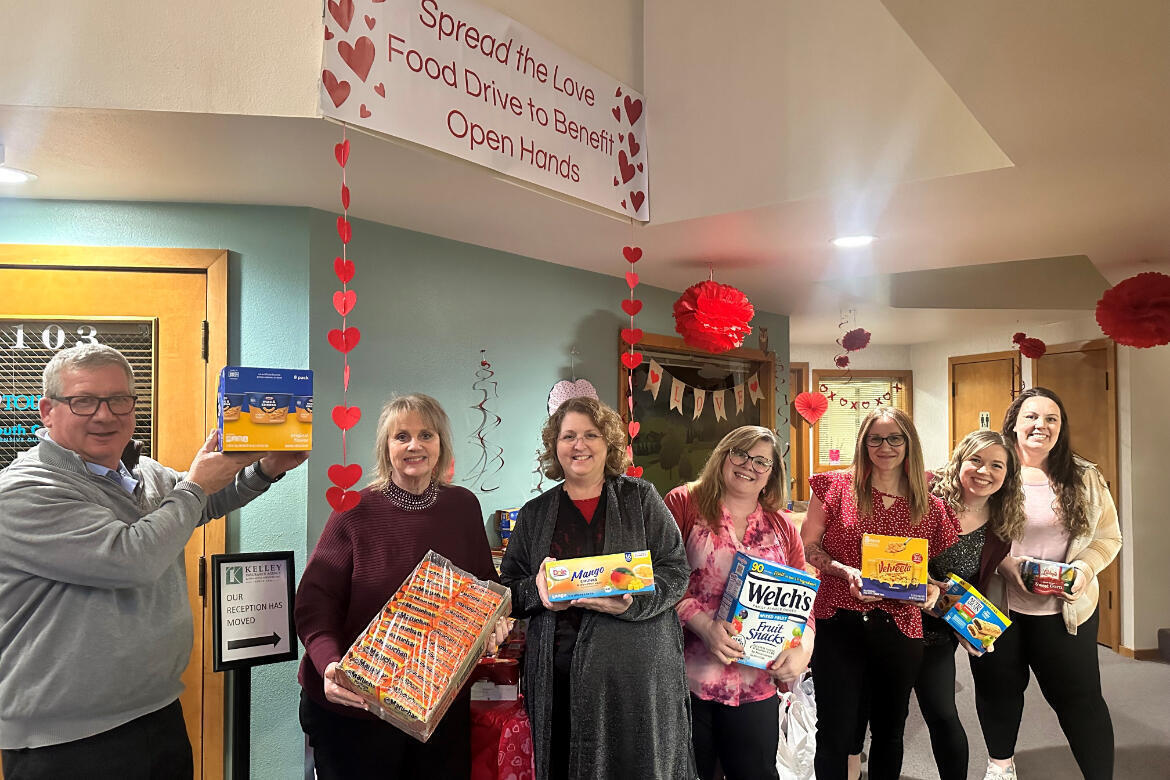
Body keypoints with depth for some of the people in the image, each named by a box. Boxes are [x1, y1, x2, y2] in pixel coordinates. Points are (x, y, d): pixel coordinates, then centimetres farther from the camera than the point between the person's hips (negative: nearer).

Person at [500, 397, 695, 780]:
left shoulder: (640, 498, 5)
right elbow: (508, 590, 12)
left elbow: (676, 570, 0)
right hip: (559, 673, 2)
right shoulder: (534, 514, 11)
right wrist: (537, 592, -10)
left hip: (636, 670, -1)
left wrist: (633, 602, -18)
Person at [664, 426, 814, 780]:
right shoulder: (683, 504, -2)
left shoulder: (782, 528, 12)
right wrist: (702, 624, -21)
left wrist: (803, 648, -6)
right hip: (686, 679, -3)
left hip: (756, 684, 4)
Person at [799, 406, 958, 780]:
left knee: (889, 731, 19)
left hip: (899, 629, 3)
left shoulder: (931, 506, 3)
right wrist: (845, 572, -16)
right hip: (839, 623, -2)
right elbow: (806, 545, -1)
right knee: (836, 732, 2)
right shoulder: (838, 486, -3)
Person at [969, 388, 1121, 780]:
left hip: (1067, 610, 1)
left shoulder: (1086, 478, 1)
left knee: (1080, 696, 9)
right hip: (998, 608, -1)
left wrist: (1084, 568, -13)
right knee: (999, 688, 16)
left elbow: (1108, 537, 5)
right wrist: (1004, 563, -21)